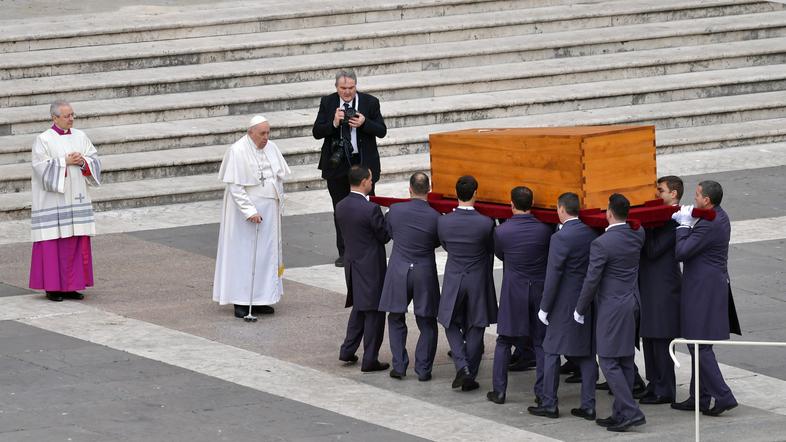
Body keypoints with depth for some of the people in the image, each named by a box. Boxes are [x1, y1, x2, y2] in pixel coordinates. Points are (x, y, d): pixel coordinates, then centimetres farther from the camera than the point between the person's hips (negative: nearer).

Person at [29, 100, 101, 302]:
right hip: (53, 201, -5)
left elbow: (95, 160, 9)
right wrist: (65, 162, -17)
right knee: (54, 243, -4)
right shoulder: (43, 140, -6)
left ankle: (71, 286, 11)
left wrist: (83, 162, -11)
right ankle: (52, 287, 2)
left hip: (76, 199, 5)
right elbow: (42, 167, -13)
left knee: (77, 242, 5)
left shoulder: (80, 136, 10)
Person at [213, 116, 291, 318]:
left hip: (269, 210, 7)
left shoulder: (271, 148, 6)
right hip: (246, 210, -7)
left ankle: (259, 300, 12)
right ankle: (241, 302, 1)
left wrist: (278, 206, 10)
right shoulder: (237, 151, -14)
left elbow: (279, 178, 15)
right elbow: (235, 187, -17)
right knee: (244, 254, -3)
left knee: (266, 254, 7)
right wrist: (250, 211, -22)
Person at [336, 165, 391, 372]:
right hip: (371, 266, -7)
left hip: (352, 265, 7)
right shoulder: (370, 209, -22)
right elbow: (385, 236, -14)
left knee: (359, 308, 23)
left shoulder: (341, 207, 0)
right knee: (374, 311, 3)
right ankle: (370, 359, 7)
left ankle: (347, 351, 23)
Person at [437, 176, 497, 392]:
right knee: (475, 329, 11)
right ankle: (470, 377, 15)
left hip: (453, 280, 1)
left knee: (451, 324, 18)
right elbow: (491, 250, 0)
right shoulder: (486, 223, -17)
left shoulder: (444, 222, -12)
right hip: (478, 281, -1)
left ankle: (462, 367, -1)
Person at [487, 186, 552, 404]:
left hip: (513, 292, -1)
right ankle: (542, 392, 7)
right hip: (540, 291, 1)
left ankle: (499, 391, 10)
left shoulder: (502, 231, -11)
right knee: (541, 343, 8)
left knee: (504, 342, 10)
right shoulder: (545, 230, -8)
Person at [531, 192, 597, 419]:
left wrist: (545, 307, -9)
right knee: (587, 354, 10)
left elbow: (553, 276, -15)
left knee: (551, 353, 4)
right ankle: (588, 405, 10)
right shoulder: (592, 234, 4)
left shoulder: (560, 238, -16)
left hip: (565, 306, -6)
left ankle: (549, 404, 8)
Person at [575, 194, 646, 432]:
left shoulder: (601, 244, -19)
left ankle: (631, 411, -11)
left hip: (611, 308, -8)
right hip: (632, 303, 8)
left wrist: (580, 310, -3)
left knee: (609, 361, -4)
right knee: (625, 361, 12)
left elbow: (591, 280, -14)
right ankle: (622, 413, 17)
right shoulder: (637, 235, 0)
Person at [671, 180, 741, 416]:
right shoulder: (720, 216, 9)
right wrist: (686, 221, 3)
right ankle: (699, 398, 21)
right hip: (716, 284, 11)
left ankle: (723, 396, -8)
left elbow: (681, 252, -20)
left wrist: (684, 225, -10)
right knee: (698, 344, 16)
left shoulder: (708, 225, -23)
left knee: (700, 346, -6)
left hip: (703, 290, -11)